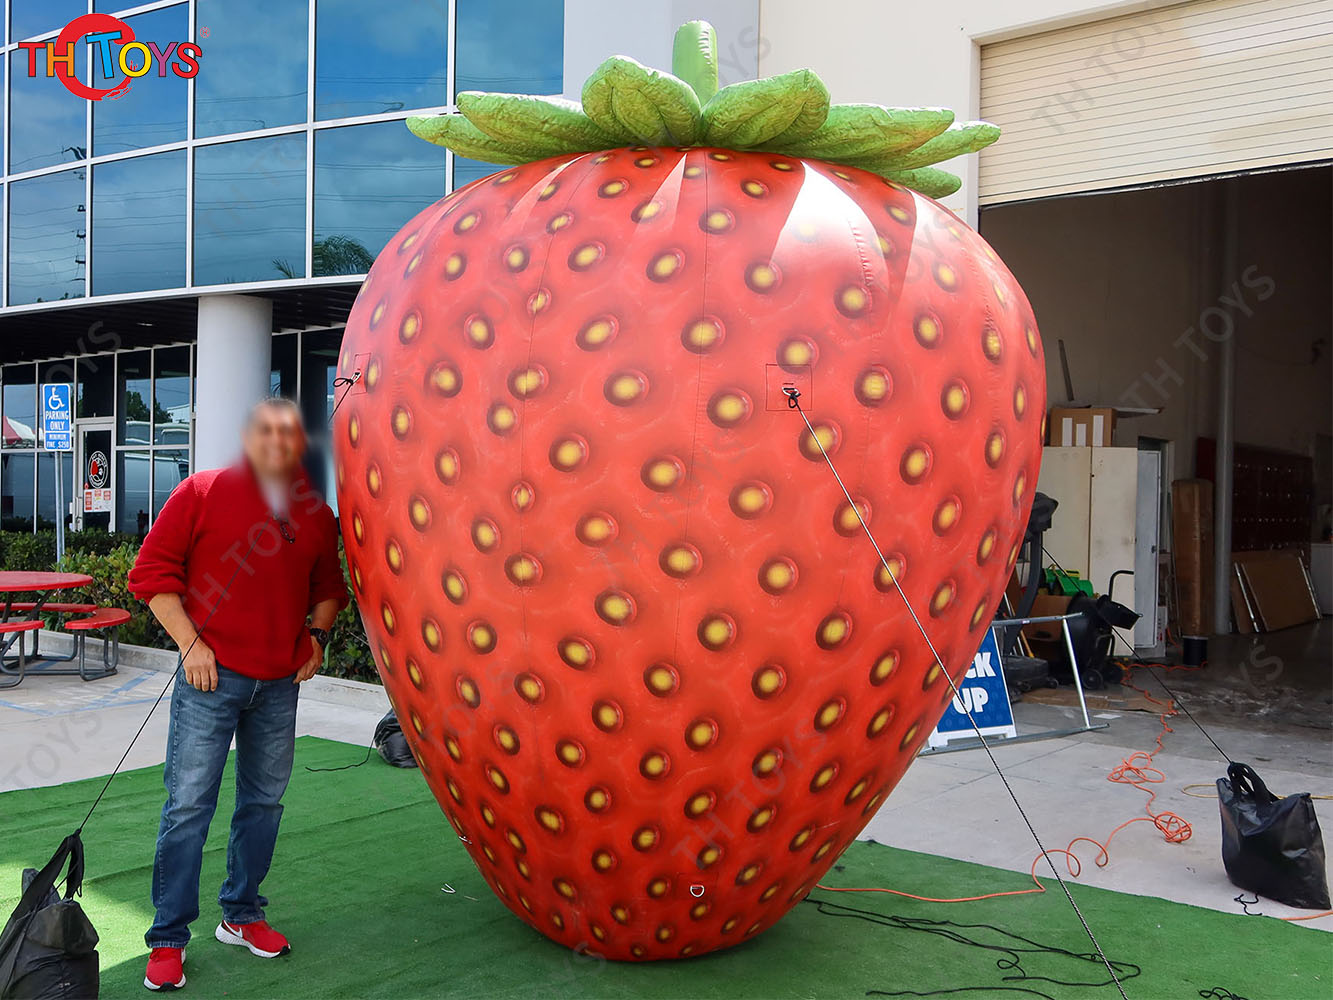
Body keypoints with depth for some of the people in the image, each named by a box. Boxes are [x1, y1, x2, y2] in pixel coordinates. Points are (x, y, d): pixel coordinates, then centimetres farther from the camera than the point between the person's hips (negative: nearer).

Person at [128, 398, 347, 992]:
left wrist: (317, 633, 4)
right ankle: (168, 939, 9)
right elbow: (153, 571, -3)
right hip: (212, 675, -4)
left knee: (264, 800, 13)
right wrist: (190, 642, -10)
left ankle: (241, 915, 30)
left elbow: (328, 587, 22)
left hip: (280, 684, 4)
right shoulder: (202, 493, -3)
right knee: (189, 805, -3)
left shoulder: (316, 514, 8)